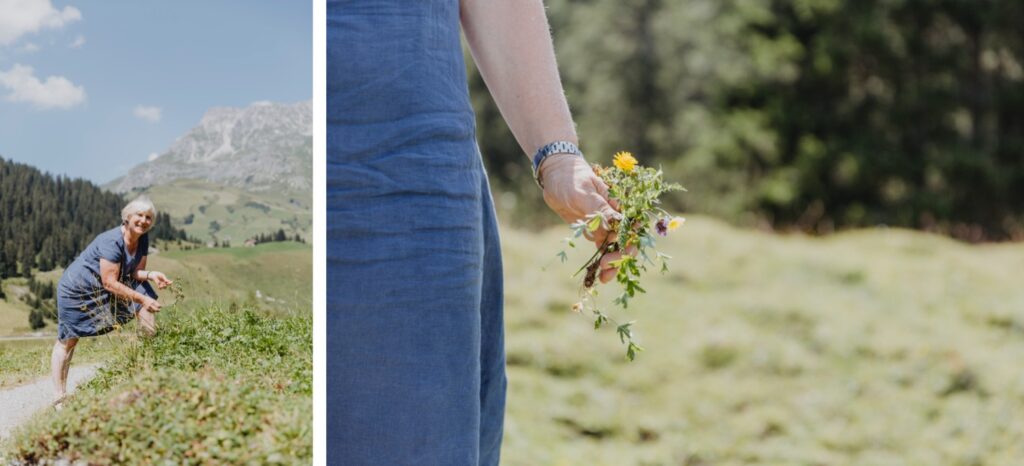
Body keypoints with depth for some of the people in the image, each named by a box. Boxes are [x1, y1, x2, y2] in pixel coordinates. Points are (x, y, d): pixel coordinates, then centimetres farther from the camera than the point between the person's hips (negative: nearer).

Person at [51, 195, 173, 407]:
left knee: (148, 308, -10)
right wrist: (142, 298, -34)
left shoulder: (142, 239, -9)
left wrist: (151, 275, -27)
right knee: (67, 341, 2)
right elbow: (110, 283, -33)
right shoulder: (111, 242, -32)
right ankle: (58, 399, 9)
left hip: (109, 288, 7)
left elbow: (135, 272, -5)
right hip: (78, 290, -7)